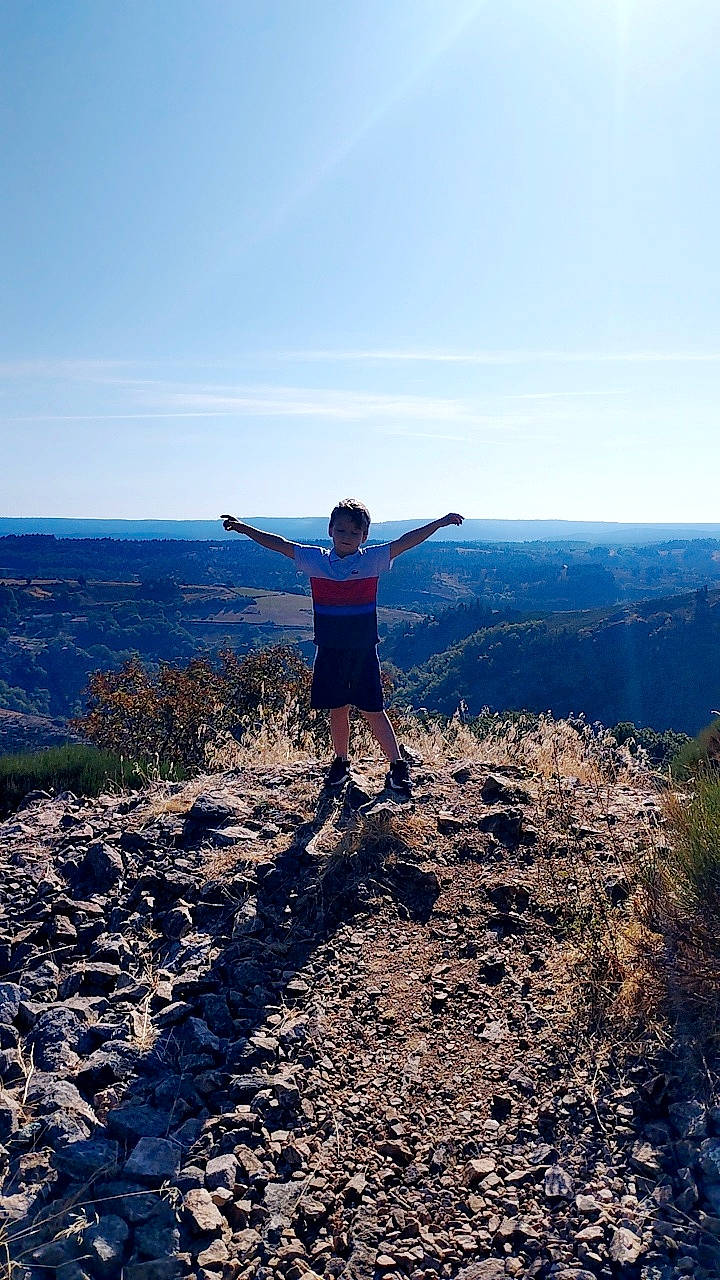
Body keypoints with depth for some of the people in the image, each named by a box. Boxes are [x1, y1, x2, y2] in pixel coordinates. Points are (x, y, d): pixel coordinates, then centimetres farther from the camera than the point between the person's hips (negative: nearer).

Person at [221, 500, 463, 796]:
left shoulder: (372, 560, -4)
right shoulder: (315, 560, 0)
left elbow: (406, 541, -10)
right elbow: (279, 544, 2)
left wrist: (441, 522, -16)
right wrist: (241, 527, 2)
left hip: (363, 651, -2)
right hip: (329, 651, 2)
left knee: (373, 710, 1)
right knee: (337, 709, 12)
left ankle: (398, 766, 12)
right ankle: (341, 763, 29)